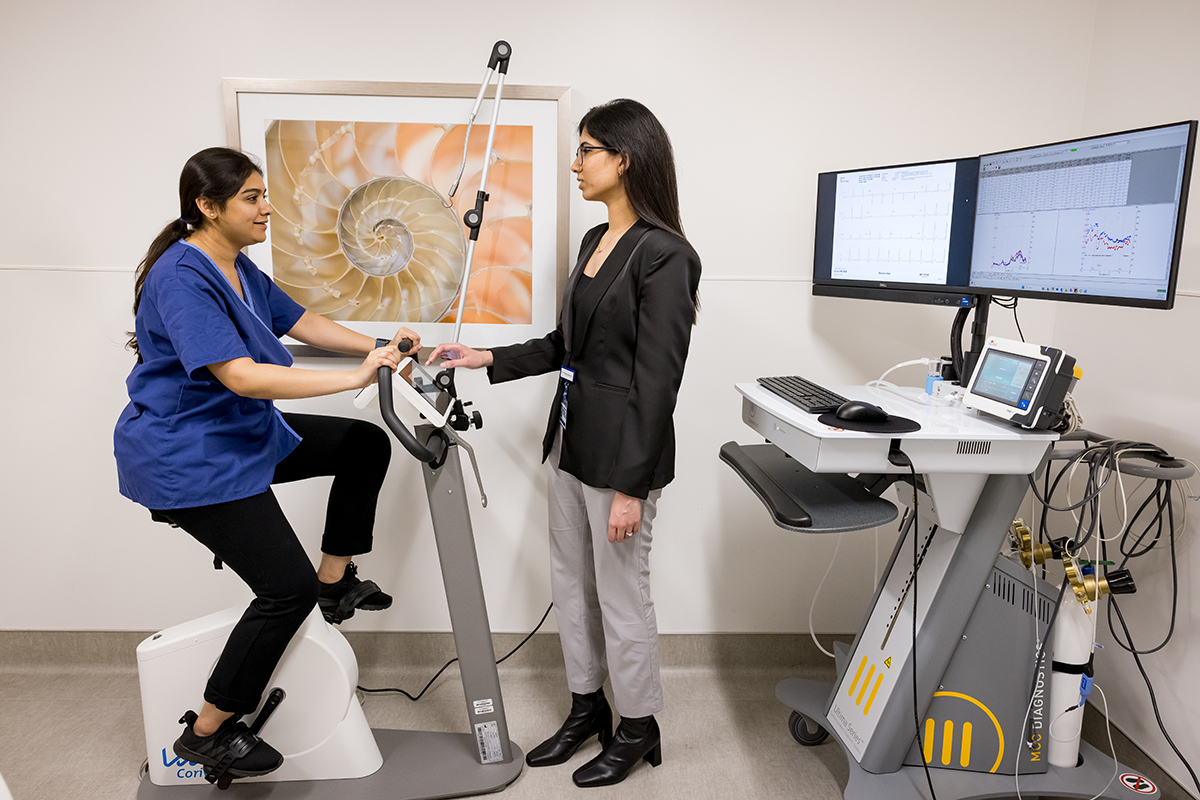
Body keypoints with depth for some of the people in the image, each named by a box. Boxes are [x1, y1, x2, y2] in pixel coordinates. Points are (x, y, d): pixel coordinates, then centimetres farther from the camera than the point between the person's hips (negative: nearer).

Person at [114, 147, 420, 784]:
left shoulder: (239, 268, 7)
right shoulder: (181, 277, -23)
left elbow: (299, 321, 16)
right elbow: (239, 375, -33)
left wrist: (377, 346, 2)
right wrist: (354, 378, -35)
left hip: (245, 435, 10)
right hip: (188, 460, -10)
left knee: (365, 445, 9)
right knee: (288, 588, -10)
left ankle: (336, 580, 19)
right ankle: (206, 732, 8)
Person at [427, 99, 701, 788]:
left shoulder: (664, 255, -17)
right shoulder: (596, 240, 11)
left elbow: (657, 380, -19)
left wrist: (631, 486, -19)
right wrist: (488, 360, 11)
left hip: (622, 453, -9)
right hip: (572, 442, 9)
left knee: (621, 596, 7)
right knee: (571, 583, 19)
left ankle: (637, 728, 30)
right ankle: (587, 709, 38)